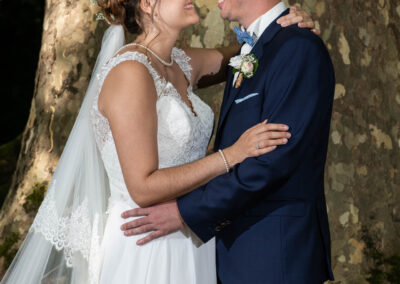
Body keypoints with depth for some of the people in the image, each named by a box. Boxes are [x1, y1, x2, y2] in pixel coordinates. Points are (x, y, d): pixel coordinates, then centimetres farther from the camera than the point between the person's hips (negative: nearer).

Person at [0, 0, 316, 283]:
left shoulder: (182, 65, 4)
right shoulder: (130, 70, -19)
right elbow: (143, 188, -21)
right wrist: (232, 155, -21)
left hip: (188, 242, 8)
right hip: (145, 250, -8)